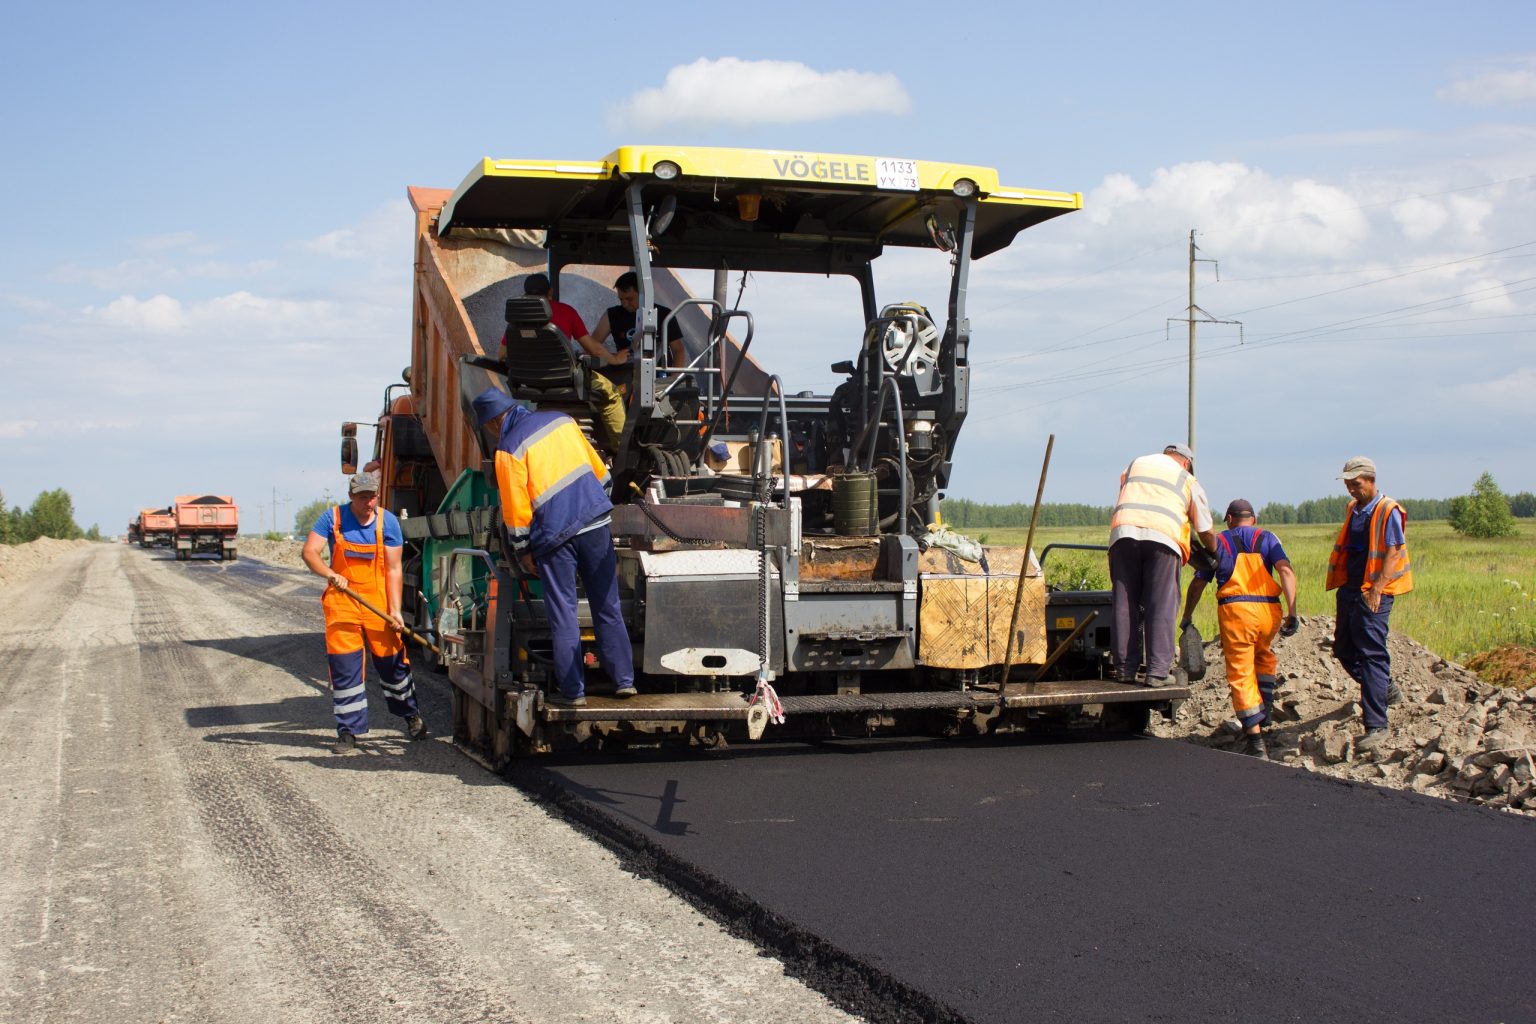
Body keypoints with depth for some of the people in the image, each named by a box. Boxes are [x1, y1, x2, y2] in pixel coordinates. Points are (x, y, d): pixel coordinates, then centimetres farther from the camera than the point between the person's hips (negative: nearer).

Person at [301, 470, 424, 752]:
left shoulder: (387, 521, -4)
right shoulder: (333, 518, -4)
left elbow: (393, 569, -5)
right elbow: (310, 552, -11)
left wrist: (395, 610, -12)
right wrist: (330, 575, -29)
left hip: (378, 600, 0)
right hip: (341, 600, 0)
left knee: (392, 660, 6)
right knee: (343, 665, -3)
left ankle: (411, 715, 28)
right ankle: (348, 730, 5)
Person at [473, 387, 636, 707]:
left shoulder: (509, 449, -7)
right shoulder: (562, 420, 10)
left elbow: (516, 505, -6)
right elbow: (597, 467, 16)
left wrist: (523, 550, 4)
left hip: (555, 536, -5)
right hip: (596, 524, 5)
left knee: (563, 616, 3)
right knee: (608, 608, 11)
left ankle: (572, 691, 3)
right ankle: (624, 680, 13)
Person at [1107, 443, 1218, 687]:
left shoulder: (1134, 465, 30)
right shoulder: (1188, 480, 22)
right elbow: (1205, 531, 23)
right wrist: (1212, 553, 44)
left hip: (1123, 533, 2)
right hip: (1162, 538, -2)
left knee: (1124, 605, 6)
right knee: (1161, 607, 0)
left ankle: (1125, 669, 6)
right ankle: (1157, 672, -5)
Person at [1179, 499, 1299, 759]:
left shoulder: (1219, 542, 14)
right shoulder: (1267, 538, 14)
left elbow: (1197, 584, 15)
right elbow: (1286, 571, -3)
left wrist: (1186, 618, 27)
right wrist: (1292, 612, -7)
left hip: (1235, 609, -2)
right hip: (1269, 610, 2)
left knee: (1241, 673, 1)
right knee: (1264, 658, 30)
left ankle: (1254, 738, -6)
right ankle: (1263, 715, 31)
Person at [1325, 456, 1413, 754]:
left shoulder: (1389, 512, -9)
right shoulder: (1353, 509, 14)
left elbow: (1393, 552, -15)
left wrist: (1377, 589, -23)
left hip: (1373, 593, -8)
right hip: (1349, 589, 8)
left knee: (1371, 655, -12)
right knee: (1344, 651, 15)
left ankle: (1376, 727, -12)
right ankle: (1386, 690, 39)